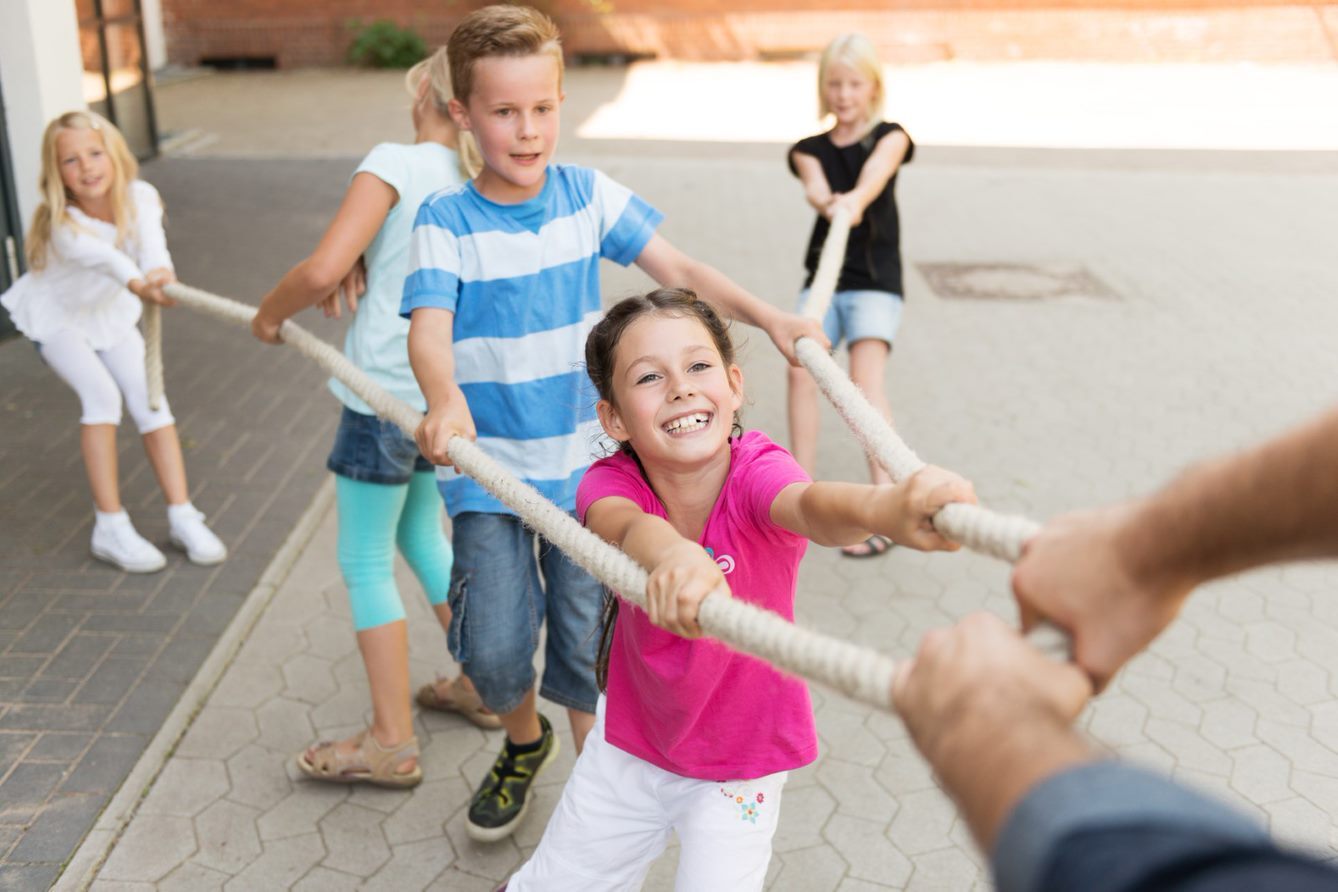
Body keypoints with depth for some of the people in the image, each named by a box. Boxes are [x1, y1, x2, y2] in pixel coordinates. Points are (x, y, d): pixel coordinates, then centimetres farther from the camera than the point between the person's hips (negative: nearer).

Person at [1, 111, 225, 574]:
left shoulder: (139, 197, -23)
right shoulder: (62, 224, -33)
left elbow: (151, 239, -46)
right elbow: (100, 256, -56)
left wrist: (160, 271, -69)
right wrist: (136, 283, -77)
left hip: (110, 313, 4)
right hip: (55, 317, -4)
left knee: (150, 400, -8)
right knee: (101, 394, -23)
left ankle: (182, 517, 4)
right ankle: (110, 528, -14)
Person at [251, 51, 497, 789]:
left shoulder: (394, 164, -16)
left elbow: (321, 269, -24)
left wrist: (270, 313, -6)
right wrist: (361, 272, 3)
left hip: (386, 396, -7)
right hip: (447, 395, 7)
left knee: (366, 564, 6)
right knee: (422, 537, 25)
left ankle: (392, 743, 13)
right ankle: (481, 684, 35)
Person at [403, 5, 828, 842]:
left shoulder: (588, 194, -3)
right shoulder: (446, 219, -10)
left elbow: (677, 267, -2)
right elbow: (429, 326, -23)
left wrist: (770, 317, -15)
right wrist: (445, 399, -44)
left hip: (582, 461, 1)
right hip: (487, 468, -1)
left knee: (588, 640, 7)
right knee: (493, 647, 1)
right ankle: (525, 741, 35)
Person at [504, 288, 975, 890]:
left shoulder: (756, 469, -27)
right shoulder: (611, 483, -21)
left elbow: (809, 506, -51)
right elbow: (626, 526, -46)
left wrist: (883, 507, -76)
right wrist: (673, 556, -71)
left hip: (743, 762, -2)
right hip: (630, 742, 3)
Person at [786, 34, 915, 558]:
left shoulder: (890, 137, 2)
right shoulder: (809, 149, 8)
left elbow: (875, 173, -22)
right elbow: (815, 187, -15)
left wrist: (855, 200, -45)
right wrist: (829, 204, -40)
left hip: (875, 279, -3)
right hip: (823, 276, 3)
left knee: (866, 378, -19)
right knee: (801, 369, -13)